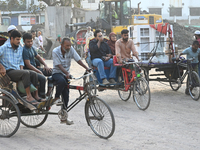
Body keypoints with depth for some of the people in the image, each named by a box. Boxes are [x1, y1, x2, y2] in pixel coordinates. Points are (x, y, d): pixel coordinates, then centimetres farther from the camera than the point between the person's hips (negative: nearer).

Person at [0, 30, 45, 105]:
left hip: (17, 70, 7)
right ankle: (28, 96, -31)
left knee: (33, 73, -16)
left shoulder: (20, 49, 18)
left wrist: (21, 69, 6)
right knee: (26, 73, -31)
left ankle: (36, 95, -14)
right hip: (8, 72, -7)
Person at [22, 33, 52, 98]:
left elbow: (38, 57, 23)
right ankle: (42, 97, -24)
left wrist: (45, 65, 8)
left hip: (35, 68, 9)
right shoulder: (25, 50, -16)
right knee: (42, 78, -33)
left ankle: (49, 91, 7)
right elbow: (28, 65, -20)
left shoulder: (31, 48, 13)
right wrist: (39, 71, -18)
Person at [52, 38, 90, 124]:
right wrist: (67, 74, -37)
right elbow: (59, 65, -22)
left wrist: (87, 68, -16)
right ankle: (56, 98, -17)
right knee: (62, 81, -40)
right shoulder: (55, 51, -16)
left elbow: (78, 60, -4)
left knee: (66, 95, 0)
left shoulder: (71, 49, -6)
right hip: (57, 73, -4)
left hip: (66, 74, 4)